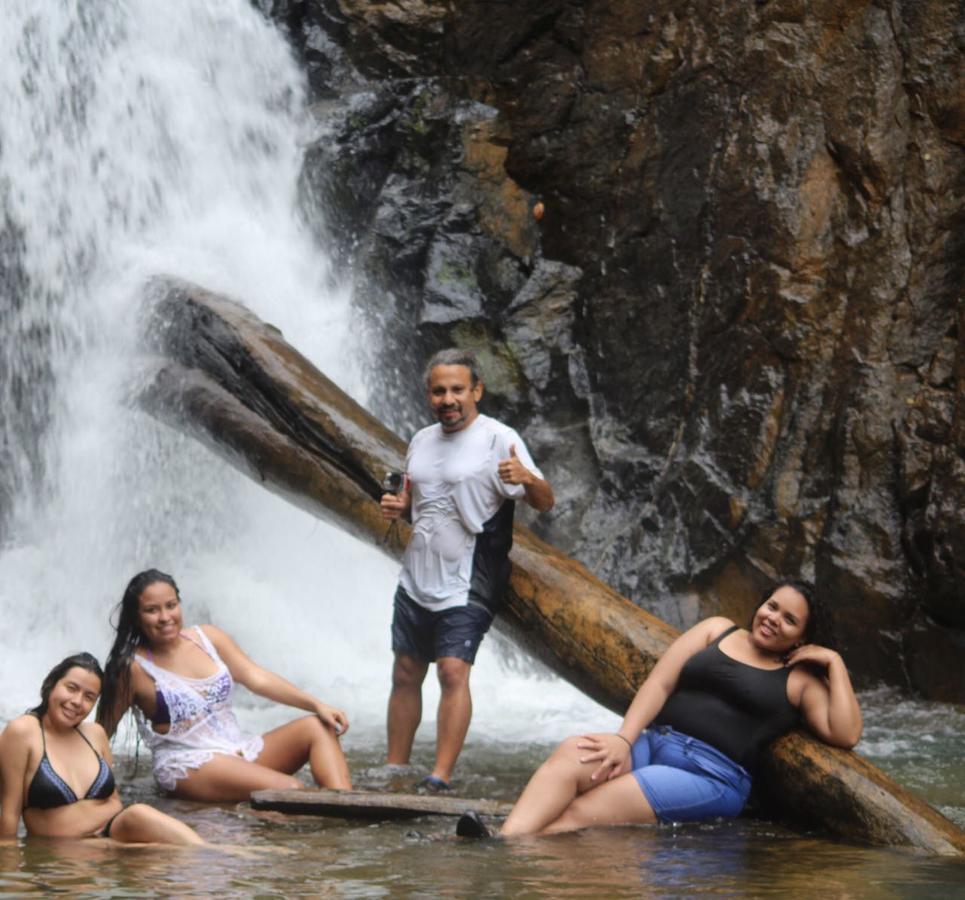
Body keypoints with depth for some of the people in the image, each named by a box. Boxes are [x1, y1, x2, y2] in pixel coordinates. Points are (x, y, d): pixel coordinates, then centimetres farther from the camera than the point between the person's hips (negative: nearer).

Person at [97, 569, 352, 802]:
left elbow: (256, 678, 4)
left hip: (239, 749, 7)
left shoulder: (207, 637, 9)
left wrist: (316, 704, -6)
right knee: (289, 790, -30)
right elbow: (101, 732, -2)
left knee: (319, 727, -14)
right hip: (187, 764, -7)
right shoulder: (134, 668, -6)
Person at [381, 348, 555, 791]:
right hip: (415, 582, 7)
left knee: (453, 671, -16)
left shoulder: (499, 440, -10)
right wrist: (397, 508, 2)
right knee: (405, 674, 10)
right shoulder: (422, 441, 11)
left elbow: (544, 502, -15)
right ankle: (394, 771, 20)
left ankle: (440, 779, -17)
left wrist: (527, 479, -38)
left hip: (466, 587, -7)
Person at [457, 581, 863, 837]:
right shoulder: (718, 630, 21)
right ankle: (501, 846, -52)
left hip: (712, 776, -3)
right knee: (572, 753, -31)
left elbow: (845, 735, -2)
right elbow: (661, 682, 10)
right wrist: (625, 739, -6)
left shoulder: (800, 679, 13)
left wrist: (834, 663, 3)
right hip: (654, 743, 3)